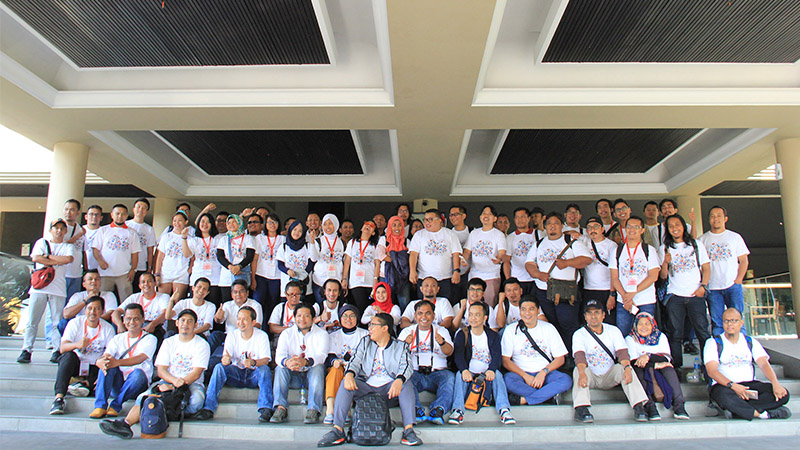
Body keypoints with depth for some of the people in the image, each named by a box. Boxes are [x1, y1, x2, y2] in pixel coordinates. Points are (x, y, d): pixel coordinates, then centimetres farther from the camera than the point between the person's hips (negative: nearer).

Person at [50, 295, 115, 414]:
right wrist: (78, 344, -41)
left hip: (95, 367, 1)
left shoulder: (108, 328, -3)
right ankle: (59, 397, -39)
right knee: (69, 355, -33)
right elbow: (62, 348, -19)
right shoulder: (75, 323, -6)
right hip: (74, 364, -1)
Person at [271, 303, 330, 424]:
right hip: (293, 375, 2)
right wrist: (286, 362, -37)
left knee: (318, 368, -31)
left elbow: (321, 355, -18)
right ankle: (281, 408, -27)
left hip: (312, 374, -2)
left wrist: (305, 362, -41)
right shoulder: (286, 334, 6)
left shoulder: (321, 334, 0)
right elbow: (279, 356, -10)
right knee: (280, 368, -25)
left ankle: (313, 410, -33)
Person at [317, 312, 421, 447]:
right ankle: (337, 431, -29)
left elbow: (406, 366, -5)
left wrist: (399, 381, -29)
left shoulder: (401, 346, 11)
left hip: (389, 388, -2)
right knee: (345, 384, -25)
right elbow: (355, 360, 4)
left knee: (407, 385, -30)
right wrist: (349, 374, -21)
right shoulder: (365, 342, 19)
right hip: (365, 386, 2)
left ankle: (408, 430, -33)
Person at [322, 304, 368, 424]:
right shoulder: (334, 336, 20)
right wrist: (334, 361, -20)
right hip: (338, 368, 1)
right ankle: (329, 411, -42)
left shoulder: (365, 334, 15)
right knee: (336, 369, -33)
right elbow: (329, 356, 5)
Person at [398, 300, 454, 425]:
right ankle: (416, 409, -40)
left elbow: (449, 352, 0)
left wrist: (441, 342, -24)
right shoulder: (407, 332, 17)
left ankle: (438, 409, -42)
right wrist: (405, 343, -21)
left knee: (449, 377, -31)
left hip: (437, 373, 0)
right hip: (415, 373, 0)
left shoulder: (442, 331, 17)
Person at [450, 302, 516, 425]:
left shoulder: (493, 336, 7)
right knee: (459, 374, -29)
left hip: (487, 374, 0)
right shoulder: (462, 334, 4)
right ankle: (458, 410, -37)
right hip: (469, 373, 0)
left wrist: (491, 370, -30)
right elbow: (458, 355, -12)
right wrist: (464, 370, -33)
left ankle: (504, 410, -36)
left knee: (497, 373, -28)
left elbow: (497, 356, -7)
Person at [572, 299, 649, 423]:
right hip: (590, 377, -1)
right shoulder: (579, 334, -4)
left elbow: (622, 352, -10)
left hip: (610, 376, 2)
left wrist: (627, 368, -32)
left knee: (623, 367, -25)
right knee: (578, 370, -31)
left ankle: (639, 406, -32)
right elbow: (579, 356, -22)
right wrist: (582, 374, -43)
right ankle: (581, 408, -44)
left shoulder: (613, 331, 4)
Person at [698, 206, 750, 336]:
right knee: (716, 323, 2)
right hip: (712, 287, 0)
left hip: (733, 286, 0)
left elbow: (744, 260, 8)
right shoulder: (703, 239, 8)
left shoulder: (735, 237, 9)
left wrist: (738, 281, -4)